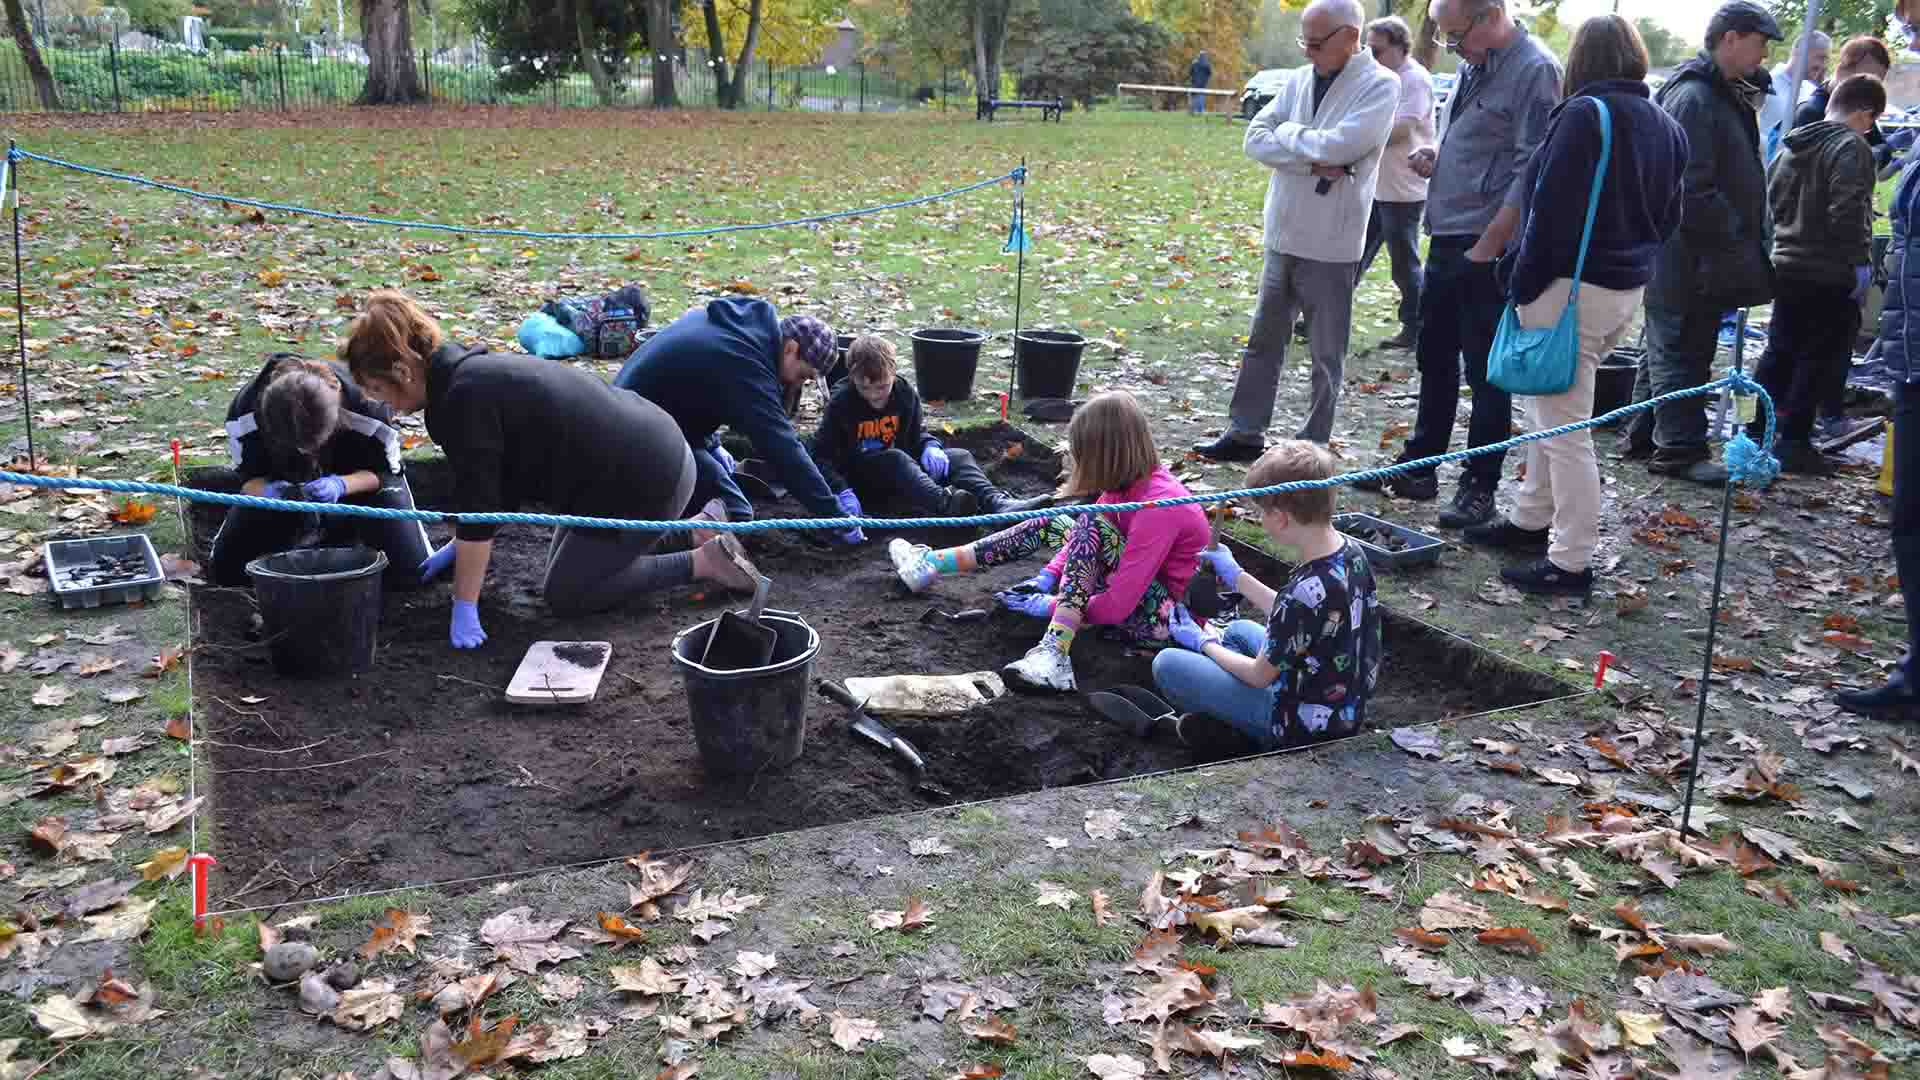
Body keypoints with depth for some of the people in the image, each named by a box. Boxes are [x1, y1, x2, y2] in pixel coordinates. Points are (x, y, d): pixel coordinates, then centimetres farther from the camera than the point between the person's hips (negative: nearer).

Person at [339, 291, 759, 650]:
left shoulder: (464, 398, -20)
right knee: (566, 564, 24)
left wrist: (464, 606, -12)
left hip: (645, 483, -10)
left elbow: (478, 505, -18)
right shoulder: (475, 369, 9)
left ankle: (704, 561, 2)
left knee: (564, 595, 5)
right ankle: (698, 527, 23)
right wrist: (459, 548, 26)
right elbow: (498, 484, 21)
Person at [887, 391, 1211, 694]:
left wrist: (1049, 606, -18)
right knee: (1047, 525, 8)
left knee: (1090, 524, -28)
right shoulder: (1131, 479, -2)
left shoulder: (1158, 506, -28)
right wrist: (1048, 576, -4)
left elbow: (1118, 606, -28)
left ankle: (1055, 652, -38)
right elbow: (1087, 539, 10)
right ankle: (933, 564, 10)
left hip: (1159, 617, -9)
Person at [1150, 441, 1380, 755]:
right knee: (1239, 629, 29)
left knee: (1167, 664, -5)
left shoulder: (1305, 592, -33)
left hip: (1303, 728, -9)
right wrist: (1237, 576, 14)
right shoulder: (1350, 551, -8)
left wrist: (1204, 642, 0)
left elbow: (1260, 676, -17)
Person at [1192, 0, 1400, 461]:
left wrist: (1288, 133, -6)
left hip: (1331, 244, -6)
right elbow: (1255, 140, -1)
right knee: (1263, 341, 13)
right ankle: (1244, 433, 24)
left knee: (1326, 355, 6)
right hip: (1283, 235, 6)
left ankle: (1313, 448, 15)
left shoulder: (1380, 85, -9)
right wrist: (1313, 161, -14)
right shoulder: (1297, 80, 7)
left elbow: (1340, 145, -22)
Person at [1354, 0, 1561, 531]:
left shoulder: (1534, 70, -14)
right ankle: (1419, 467, 28)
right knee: (1434, 358, 16)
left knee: (1486, 370, 1)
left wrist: (1488, 246, -19)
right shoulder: (1475, 66, 12)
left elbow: (1531, 172, -18)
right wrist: (1434, 159, 4)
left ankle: (1479, 486, 11)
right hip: (1447, 238, 9)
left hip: (1487, 248, -9)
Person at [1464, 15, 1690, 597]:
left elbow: (1552, 210, -17)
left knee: (1564, 426, -3)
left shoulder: (1584, 115, -15)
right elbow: (1668, 215, 17)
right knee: (1552, 410, 22)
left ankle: (1571, 563, 2)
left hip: (1573, 287, -9)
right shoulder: (1665, 125, 11)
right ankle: (1531, 519, 34)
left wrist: (1523, 283, -11)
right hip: (1629, 288, 9)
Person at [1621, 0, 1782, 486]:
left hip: (1703, 256, 10)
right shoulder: (1693, 97, -17)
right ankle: (1680, 447, 4)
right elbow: (1691, 188, -23)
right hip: (1688, 257, -10)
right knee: (1681, 351, -3)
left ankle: (1644, 437, 24)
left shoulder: (1726, 96, 16)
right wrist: (1736, 237, -17)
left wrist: (1752, 236, 12)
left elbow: (1736, 180, 21)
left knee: (1667, 347, 15)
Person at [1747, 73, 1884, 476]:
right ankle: (1793, 442, 0)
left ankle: (1756, 431, 19)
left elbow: (1771, 195, 17)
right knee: (1819, 359, -1)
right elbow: (1849, 212, -22)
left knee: (1780, 352, 16)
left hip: (1787, 265, 8)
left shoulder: (1794, 144, 11)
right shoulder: (1851, 148, -14)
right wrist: (1860, 261, -18)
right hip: (1830, 274, -8)